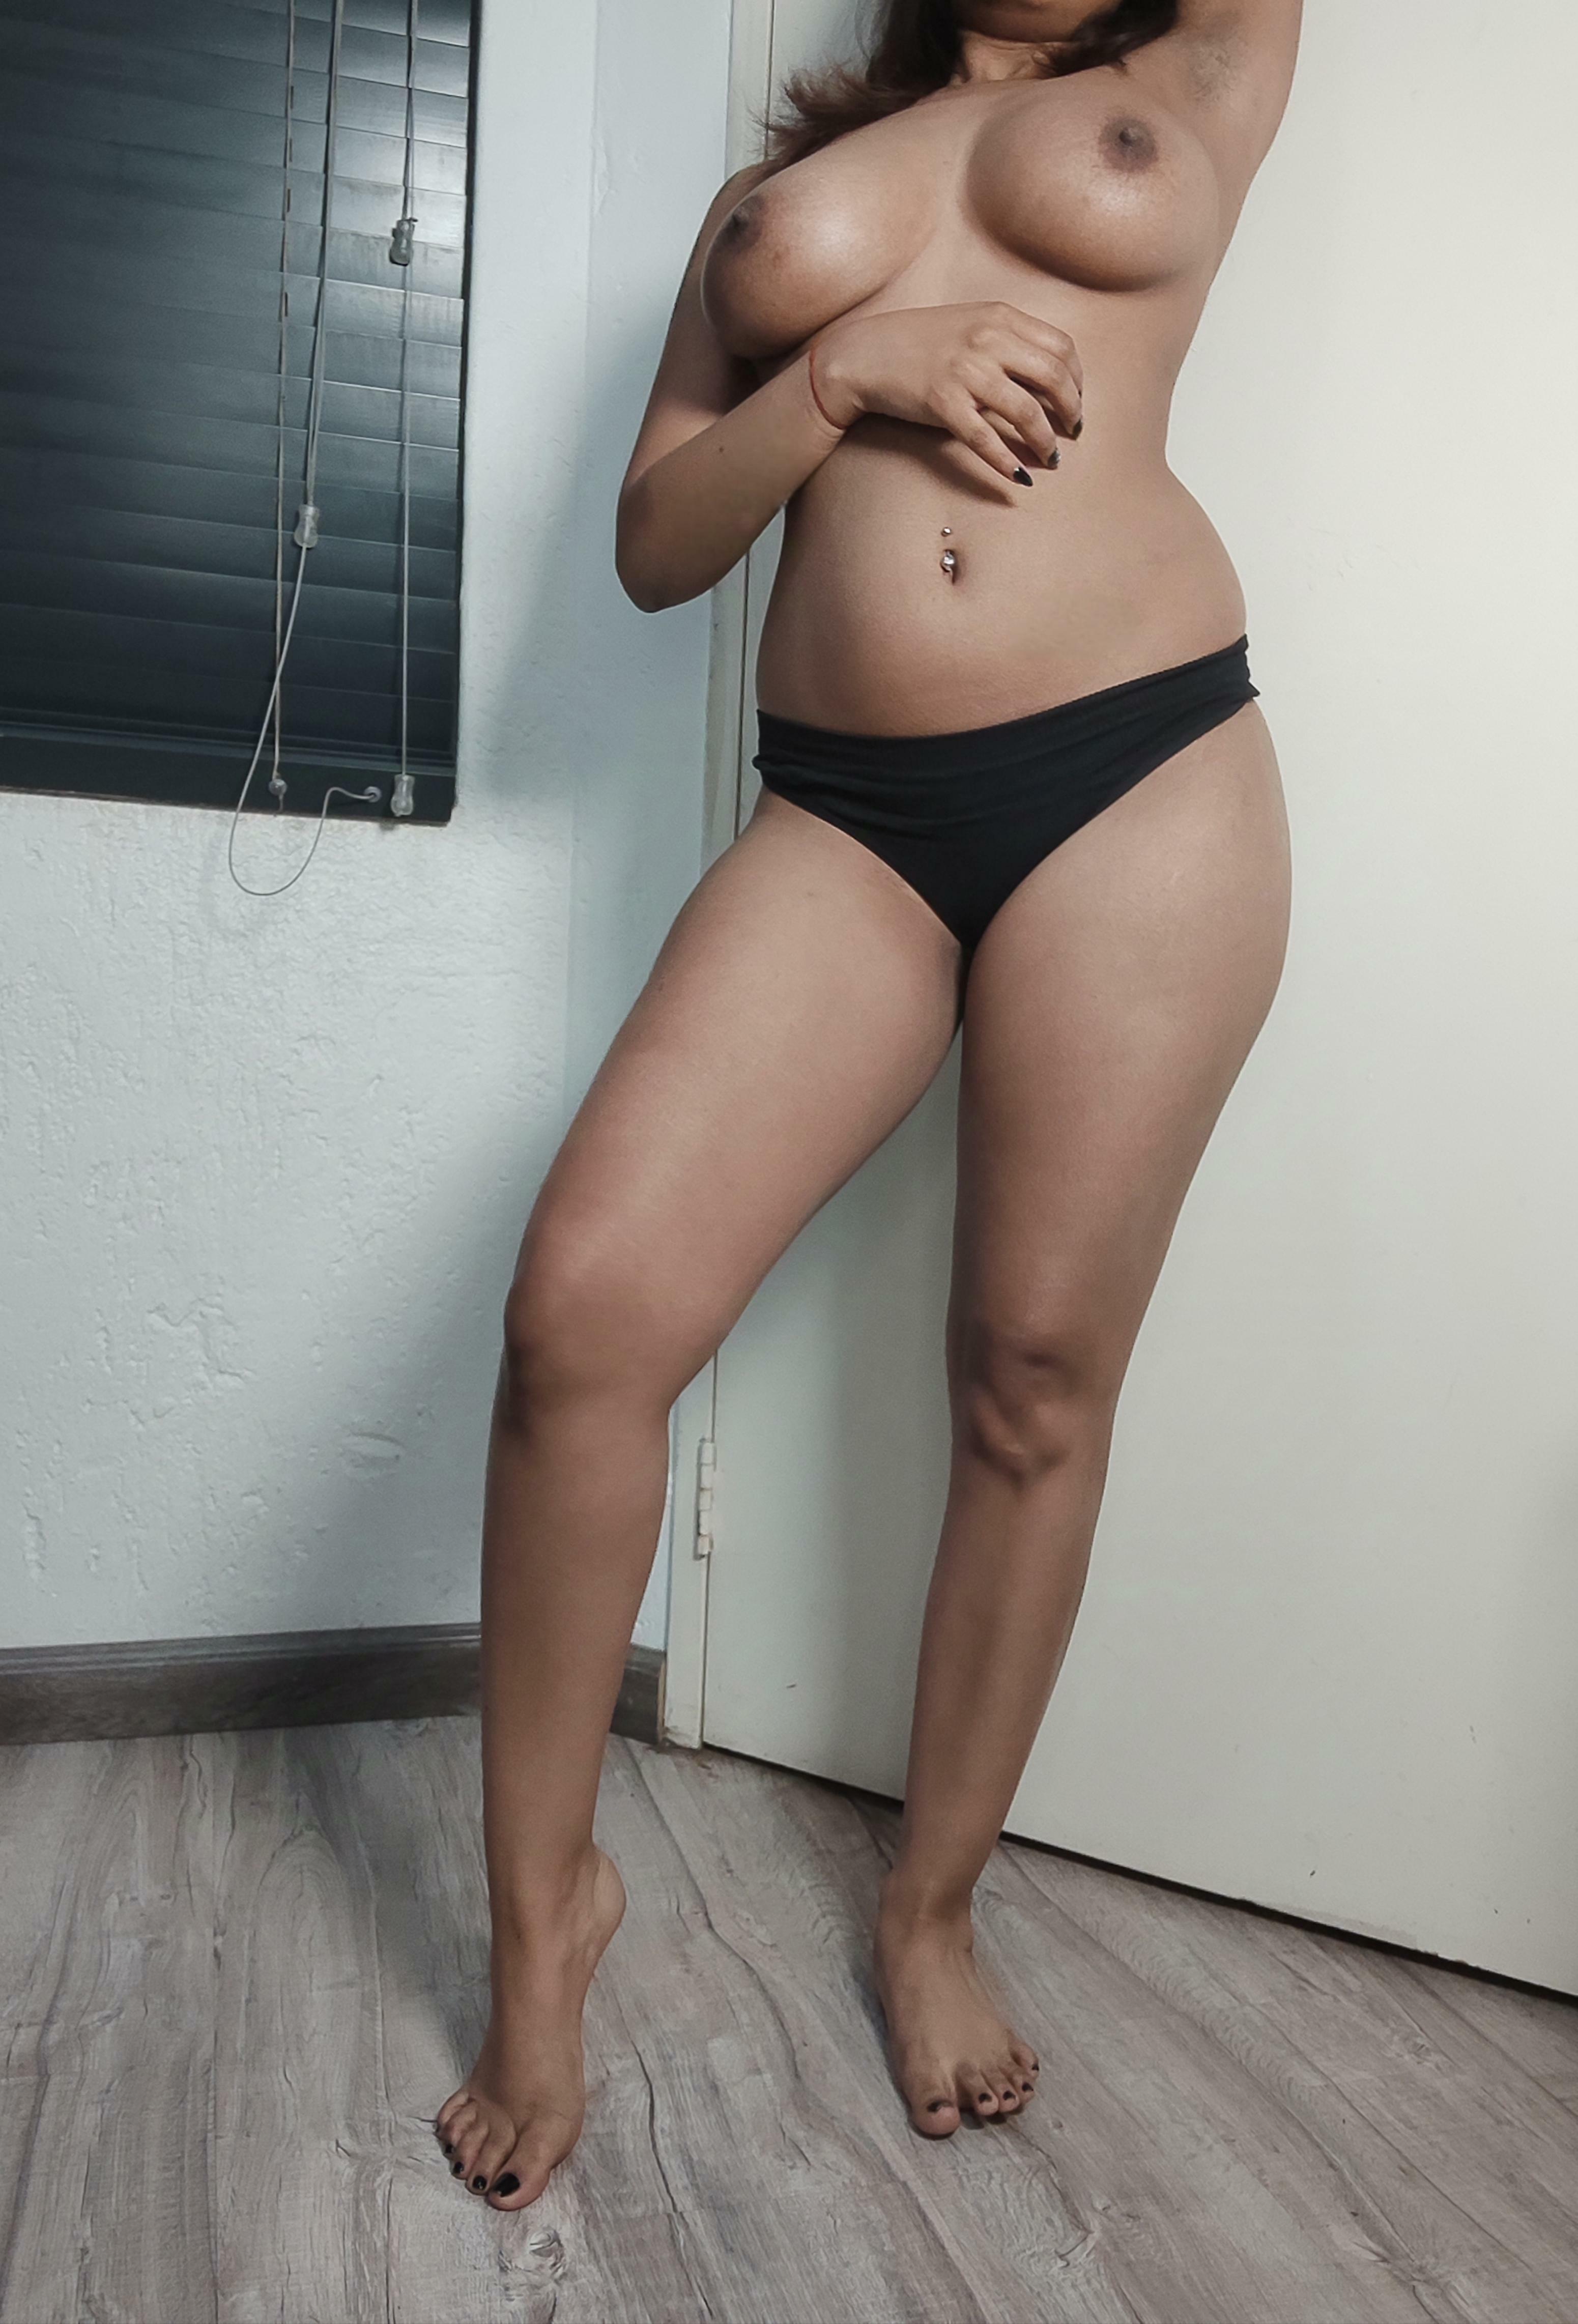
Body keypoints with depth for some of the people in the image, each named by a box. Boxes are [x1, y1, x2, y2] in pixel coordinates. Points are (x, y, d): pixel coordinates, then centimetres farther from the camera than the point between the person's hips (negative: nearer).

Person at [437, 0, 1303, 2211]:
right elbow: (654, 544, 14)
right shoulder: (775, 194, 24)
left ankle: (933, 1909, 21)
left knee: (1040, 1376, 0)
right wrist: (850, 374, -1)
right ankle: (547, 1900, 6)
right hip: (846, 812, 1)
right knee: (587, 1304, -15)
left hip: (1144, 773, 0)